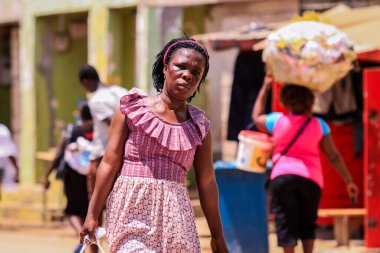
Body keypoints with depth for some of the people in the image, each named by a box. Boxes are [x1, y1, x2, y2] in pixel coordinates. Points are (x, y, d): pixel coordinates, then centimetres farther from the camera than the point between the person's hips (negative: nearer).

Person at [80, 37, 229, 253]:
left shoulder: (199, 126, 11)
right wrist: (92, 215, -2)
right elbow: (110, 164, 1)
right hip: (133, 208, -3)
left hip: (175, 213, 3)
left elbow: (207, 183, 14)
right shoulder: (133, 109, 4)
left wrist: (217, 235, 15)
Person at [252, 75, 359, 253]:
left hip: (282, 176, -1)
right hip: (311, 178, 1)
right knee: (307, 224, 15)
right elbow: (334, 156, 3)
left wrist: (266, 87, 31)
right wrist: (348, 181, 11)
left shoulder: (277, 121, 3)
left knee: (286, 223, 3)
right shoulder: (318, 125, 3)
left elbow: (256, 117, 26)